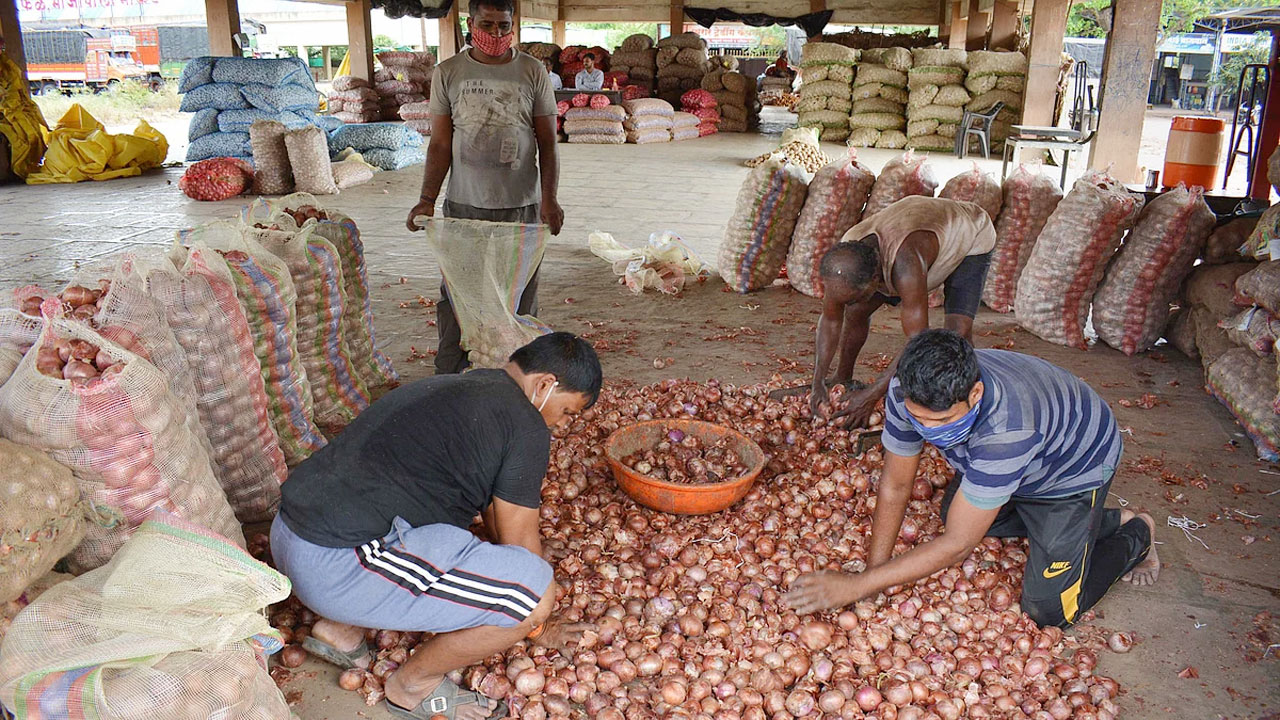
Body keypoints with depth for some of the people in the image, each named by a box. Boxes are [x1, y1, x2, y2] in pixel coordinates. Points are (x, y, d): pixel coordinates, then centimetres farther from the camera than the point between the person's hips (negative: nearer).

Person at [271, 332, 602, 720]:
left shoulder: (459, 386, 19)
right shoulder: (525, 427, -10)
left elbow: (493, 509, 29)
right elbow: (519, 543, -2)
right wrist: (539, 629, 17)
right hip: (336, 565, -10)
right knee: (534, 593, -14)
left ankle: (340, 628, 22)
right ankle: (414, 684, 8)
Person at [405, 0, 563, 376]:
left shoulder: (533, 72, 3)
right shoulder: (448, 73, 4)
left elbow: (547, 142, 2)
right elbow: (440, 144, 4)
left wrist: (549, 198, -9)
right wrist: (426, 199, -5)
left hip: (521, 204, 0)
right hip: (464, 204, 0)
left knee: (520, 294, 5)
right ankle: (448, 376, 16)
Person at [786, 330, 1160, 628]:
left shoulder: (1007, 427, -46)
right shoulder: (910, 391, -30)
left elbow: (957, 545, -39)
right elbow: (894, 486, -16)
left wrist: (858, 585, -39)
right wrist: (872, 573, -17)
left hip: (1078, 464, -6)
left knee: (1049, 610, -7)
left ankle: (1134, 536, 17)